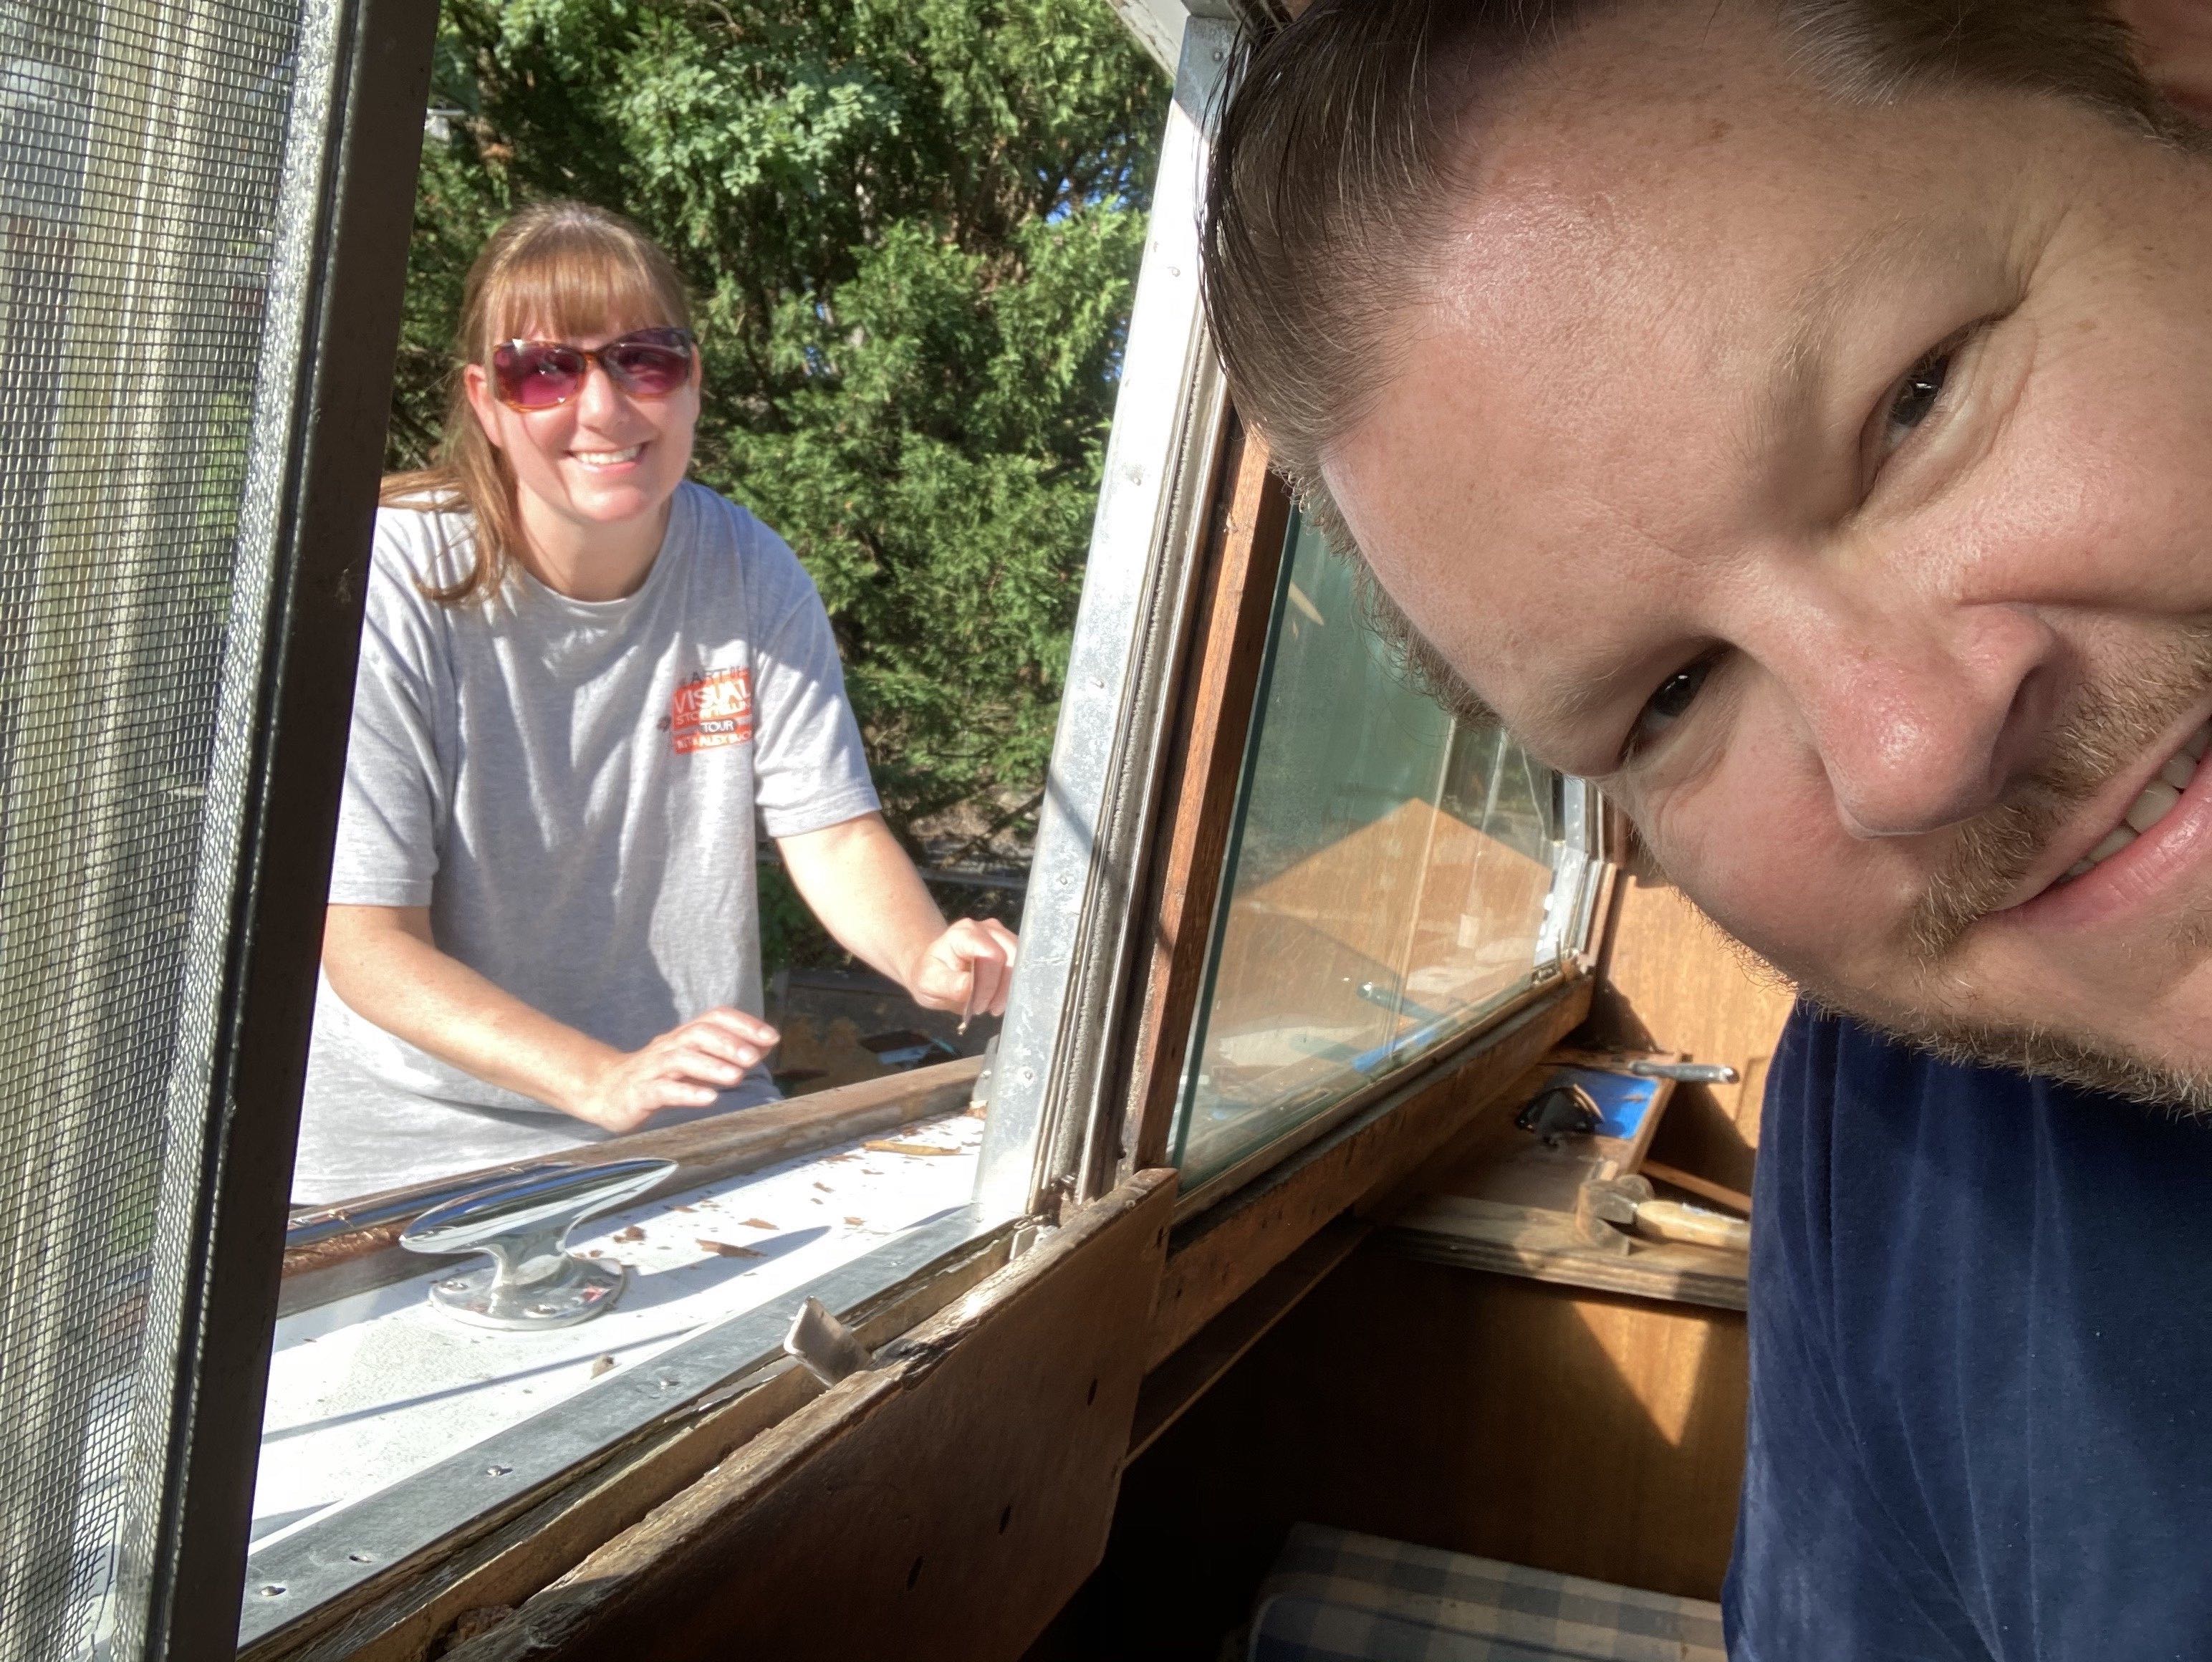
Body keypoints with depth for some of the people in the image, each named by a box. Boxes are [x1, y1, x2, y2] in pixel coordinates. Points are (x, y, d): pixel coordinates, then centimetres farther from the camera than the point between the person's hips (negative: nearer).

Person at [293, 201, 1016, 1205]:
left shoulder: (751, 574, -2)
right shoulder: (391, 585, -15)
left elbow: (830, 830, -1)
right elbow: (367, 944, -16)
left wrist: (924, 957, -23)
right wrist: (604, 1081, -30)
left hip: (700, 1124, 3)